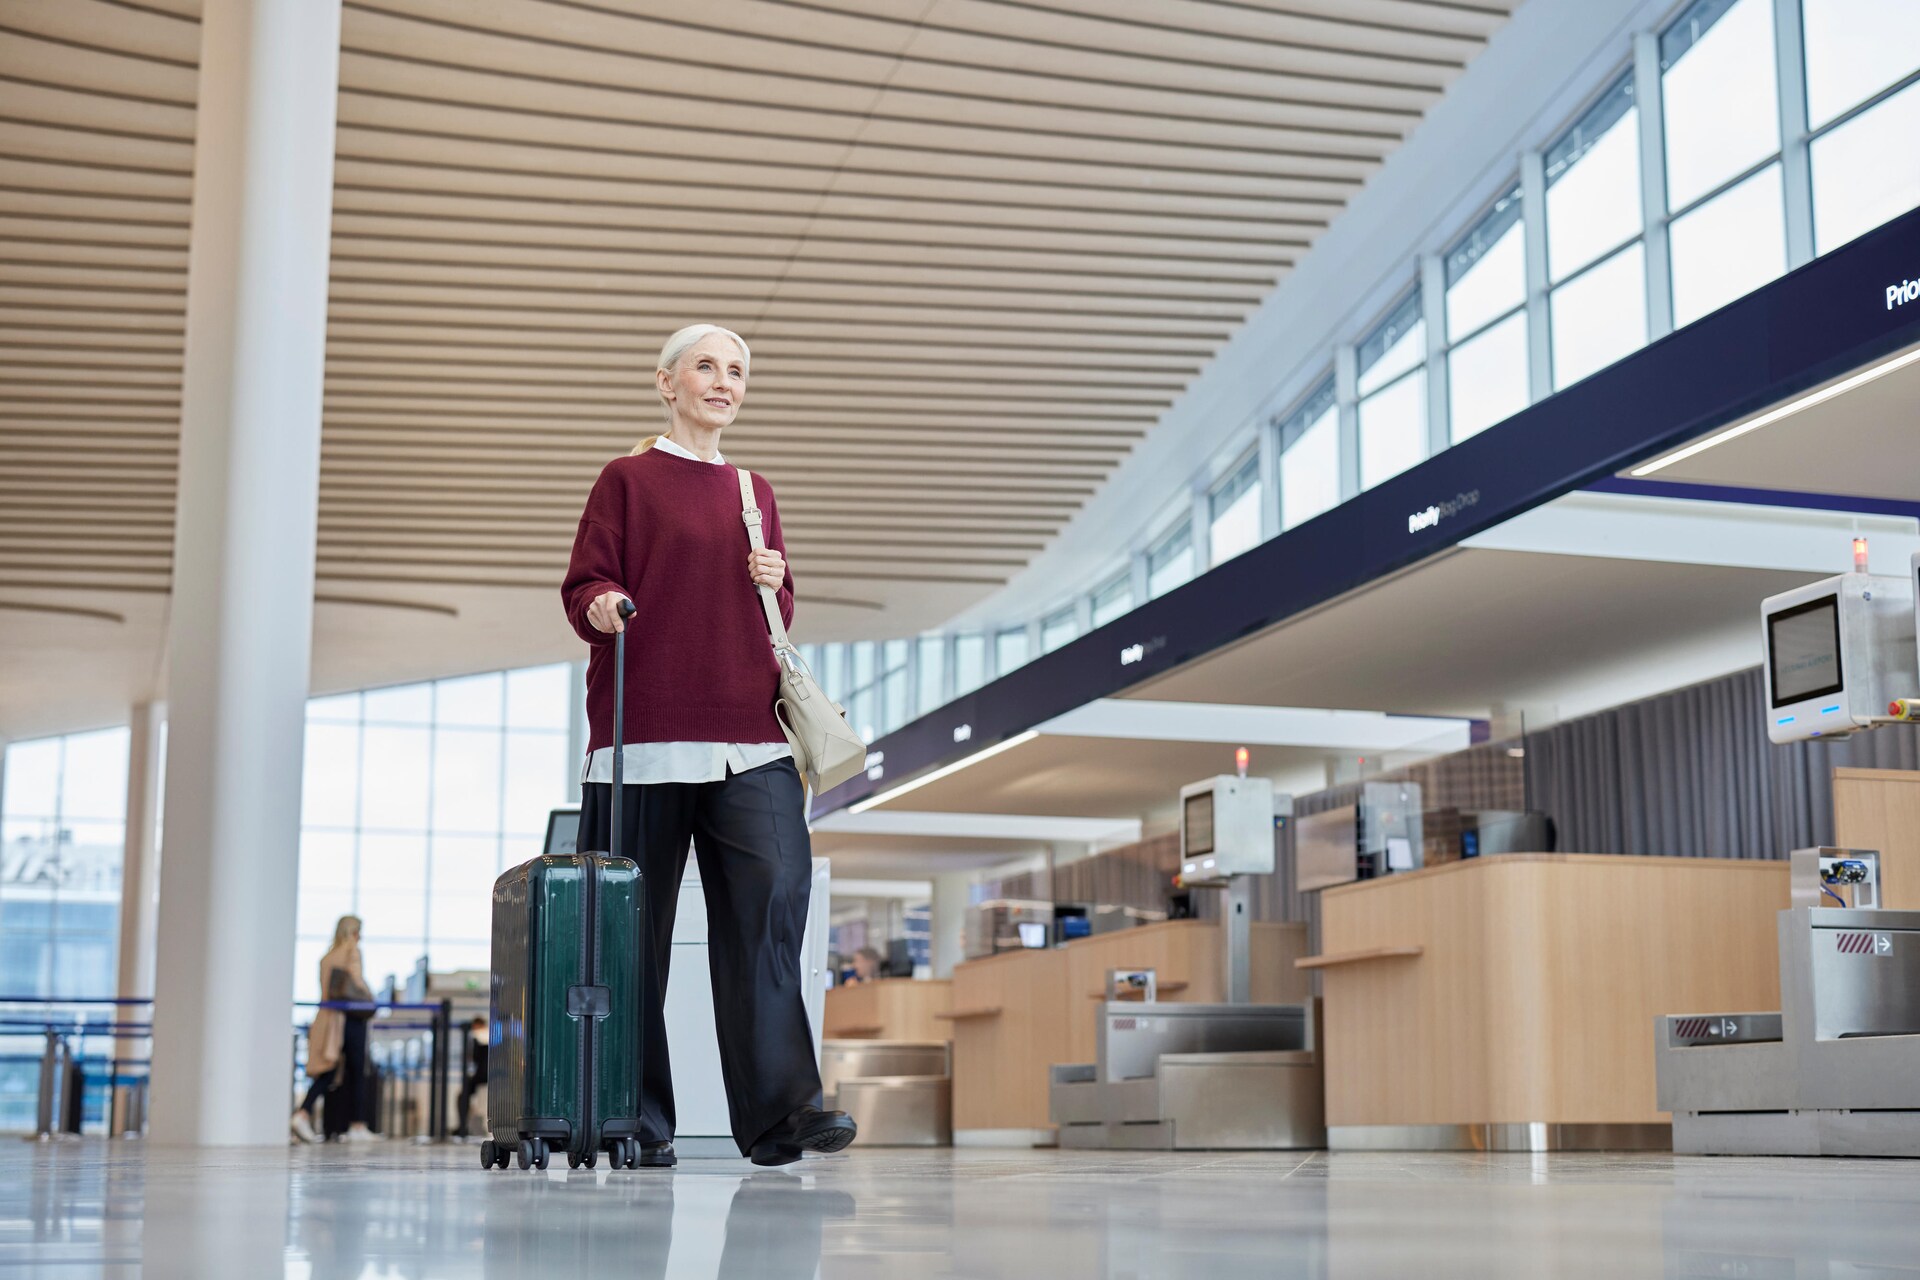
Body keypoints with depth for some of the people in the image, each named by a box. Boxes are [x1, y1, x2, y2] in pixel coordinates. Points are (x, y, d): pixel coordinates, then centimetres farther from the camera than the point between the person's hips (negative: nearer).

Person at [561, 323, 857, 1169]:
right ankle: (637, 1121, 7)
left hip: (748, 734, 4)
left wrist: (775, 585, 4)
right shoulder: (628, 479, 8)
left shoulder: (754, 493, 21)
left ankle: (779, 1111, -17)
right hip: (647, 731, -3)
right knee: (636, 925, -1)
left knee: (775, 897, -13)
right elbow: (583, 583, 1)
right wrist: (601, 605, -21)